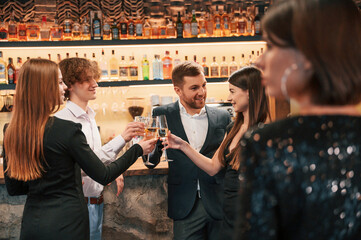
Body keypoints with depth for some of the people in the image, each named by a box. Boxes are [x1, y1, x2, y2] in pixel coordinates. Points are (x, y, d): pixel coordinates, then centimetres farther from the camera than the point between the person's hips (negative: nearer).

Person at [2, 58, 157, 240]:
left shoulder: (11, 133, -2)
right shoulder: (67, 130, -18)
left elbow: (13, 189, 7)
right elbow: (103, 176, -11)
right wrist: (138, 150, 1)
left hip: (31, 223, 5)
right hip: (66, 225, -5)